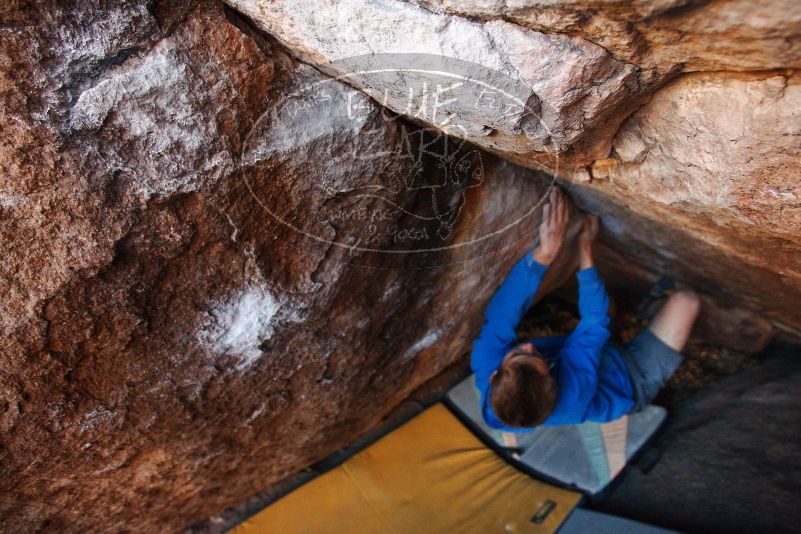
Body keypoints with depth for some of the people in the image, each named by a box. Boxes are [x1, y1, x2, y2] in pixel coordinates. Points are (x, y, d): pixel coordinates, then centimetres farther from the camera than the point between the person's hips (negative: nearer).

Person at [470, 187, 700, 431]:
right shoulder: (575, 392, -46)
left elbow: (499, 320, -38)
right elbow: (593, 324, -33)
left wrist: (543, 252, -48)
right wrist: (585, 249, -26)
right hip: (631, 380, -4)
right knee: (684, 301, -9)